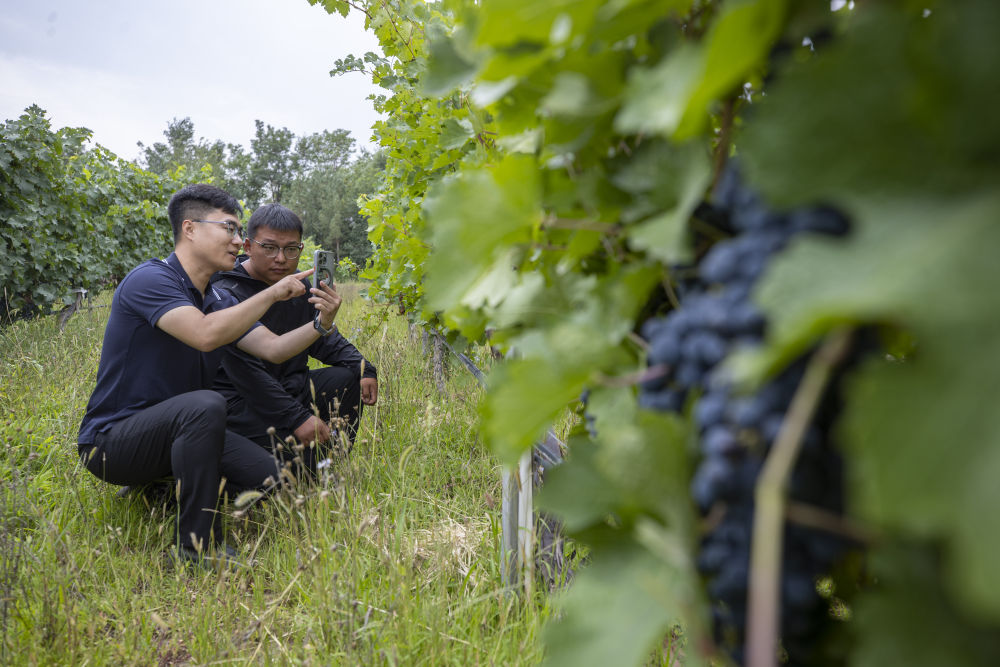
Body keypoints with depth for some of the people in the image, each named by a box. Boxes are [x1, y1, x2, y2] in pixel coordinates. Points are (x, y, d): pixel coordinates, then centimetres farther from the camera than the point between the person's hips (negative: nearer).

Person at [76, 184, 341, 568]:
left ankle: (158, 487, 17)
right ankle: (195, 543, -22)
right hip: (111, 440, -8)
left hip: (171, 430, 8)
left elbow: (273, 349, 2)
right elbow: (206, 334, -34)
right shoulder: (150, 280, -18)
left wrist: (320, 324, -16)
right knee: (206, 405, -36)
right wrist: (273, 293, -25)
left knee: (266, 476, -6)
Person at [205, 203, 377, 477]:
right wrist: (297, 418, -27)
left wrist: (363, 368, -8)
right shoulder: (225, 297, -18)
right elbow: (245, 372, -24)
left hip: (289, 387, 8)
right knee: (303, 453, -26)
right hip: (241, 400, -8)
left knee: (349, 377, -7)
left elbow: (325, 339, 12)